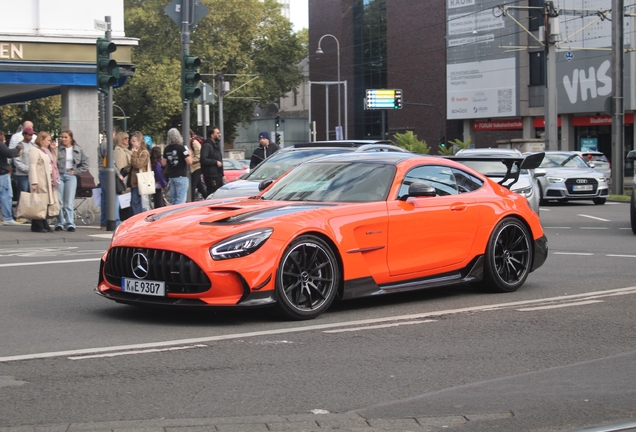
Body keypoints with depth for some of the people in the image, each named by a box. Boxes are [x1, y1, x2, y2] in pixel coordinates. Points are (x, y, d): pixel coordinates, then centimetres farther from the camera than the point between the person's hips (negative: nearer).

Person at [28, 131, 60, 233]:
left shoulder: (46, 151, 22)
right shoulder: (35, 150, -6)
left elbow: (54, 161, 26)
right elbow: (32, 166, -13)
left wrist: (54, 149, 18)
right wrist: (34, 182, -21)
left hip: (48, 181, 9)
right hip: (40, 181, -9)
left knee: (46, 203, 8)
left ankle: (44, 225, 13)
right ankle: (37, 225, -8)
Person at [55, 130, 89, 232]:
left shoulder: (78, 150, 7)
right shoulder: (58, 149, 1)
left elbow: (85, 164, 11)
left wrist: (76, 171, 3)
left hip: (71, 176, 0)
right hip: (59, 176, 0)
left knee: (69, 201, -4)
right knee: (58, 201, -1)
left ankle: (70, 223, -2)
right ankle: (60, 223, 6)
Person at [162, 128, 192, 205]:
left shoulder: (166, 149, 6)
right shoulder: (181, 148, -12)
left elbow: (164, 163, 12)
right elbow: (189, 162, -15)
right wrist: (189, 154, 3)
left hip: (171, 177, 6)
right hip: (181, 176, -6)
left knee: (173, 200, 13)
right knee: (180, 201, -7)